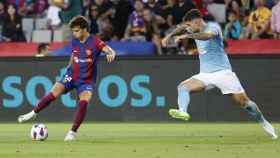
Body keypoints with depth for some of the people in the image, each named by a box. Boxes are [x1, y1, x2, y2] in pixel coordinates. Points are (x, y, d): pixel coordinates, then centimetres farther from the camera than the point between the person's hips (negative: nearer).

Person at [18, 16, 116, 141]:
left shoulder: (95, 42, -14)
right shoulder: (74, 41, 2)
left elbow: (110, 51, -29)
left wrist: (111, 54, -51)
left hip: (86, 80, -4)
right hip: (71, 76, 4)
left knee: (84, 101, -24)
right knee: (53, 94, -13)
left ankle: (73, 132, -13)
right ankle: (34, 113, 7)